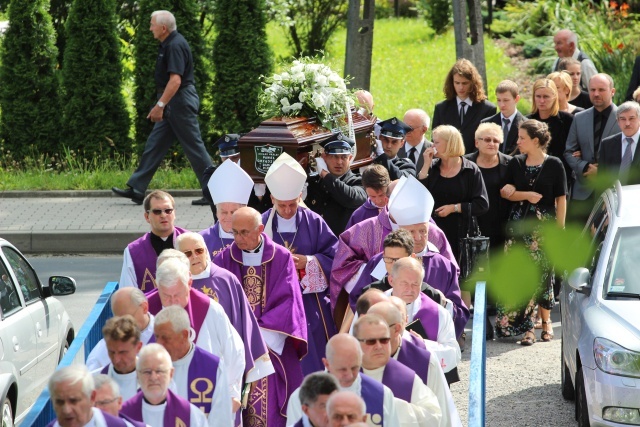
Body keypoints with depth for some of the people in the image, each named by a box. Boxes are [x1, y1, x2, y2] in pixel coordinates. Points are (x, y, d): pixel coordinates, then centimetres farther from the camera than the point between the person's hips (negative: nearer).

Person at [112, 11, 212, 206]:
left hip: (180, 102, -11)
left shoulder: (175, 46, -18)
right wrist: (161, 105, 23)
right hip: (173, 105, 11)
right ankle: (137, 189, 10)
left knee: (194, 146, -4)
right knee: (154, 145, 9)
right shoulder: (168, 44, 14)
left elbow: (175, 80, -26)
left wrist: (160, 105, -26)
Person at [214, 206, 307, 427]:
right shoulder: (224, 260, 3)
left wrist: (260, 333, -13)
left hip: (273, 346, -1)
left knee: (270, 400, -8)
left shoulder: (281, 257, 0)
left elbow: (287, 301, -4)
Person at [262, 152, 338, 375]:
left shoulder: (314, 222, 0)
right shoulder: (262, 225, -1)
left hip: (312, 304, 0)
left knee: (314, 355, 5)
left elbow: (333, 257, -1)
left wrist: (308, 262, -16)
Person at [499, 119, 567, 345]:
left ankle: (546, 320, 18)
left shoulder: (554, 165, -2)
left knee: (543, 273, 2)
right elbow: (505, 192, 7)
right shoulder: (515, 163, 7)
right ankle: (525, 325, 0)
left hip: (545, 224, -2)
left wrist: (560, 229, -5)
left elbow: (561, 199, -1)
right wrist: (526, 195, -9)